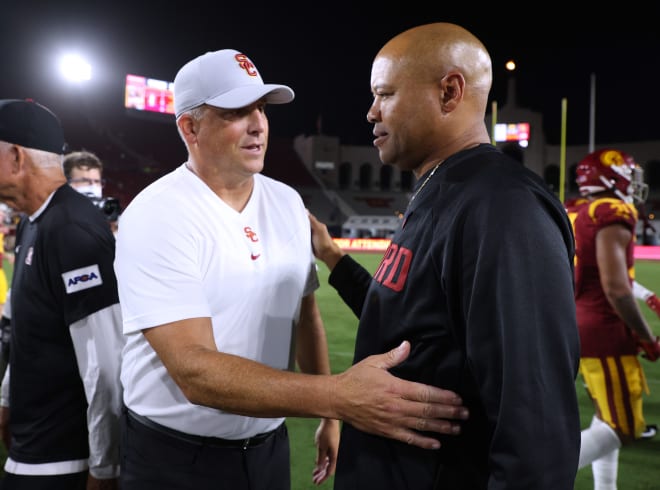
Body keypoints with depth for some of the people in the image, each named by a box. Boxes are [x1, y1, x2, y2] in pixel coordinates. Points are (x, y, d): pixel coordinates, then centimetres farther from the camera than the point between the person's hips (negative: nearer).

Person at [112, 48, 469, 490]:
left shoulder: (288, 203, 1)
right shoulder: (157, 217, -19)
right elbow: (194, 371, -28)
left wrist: (330, 417, 6)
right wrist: (338, 396, -37)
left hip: (270, 447, 5)